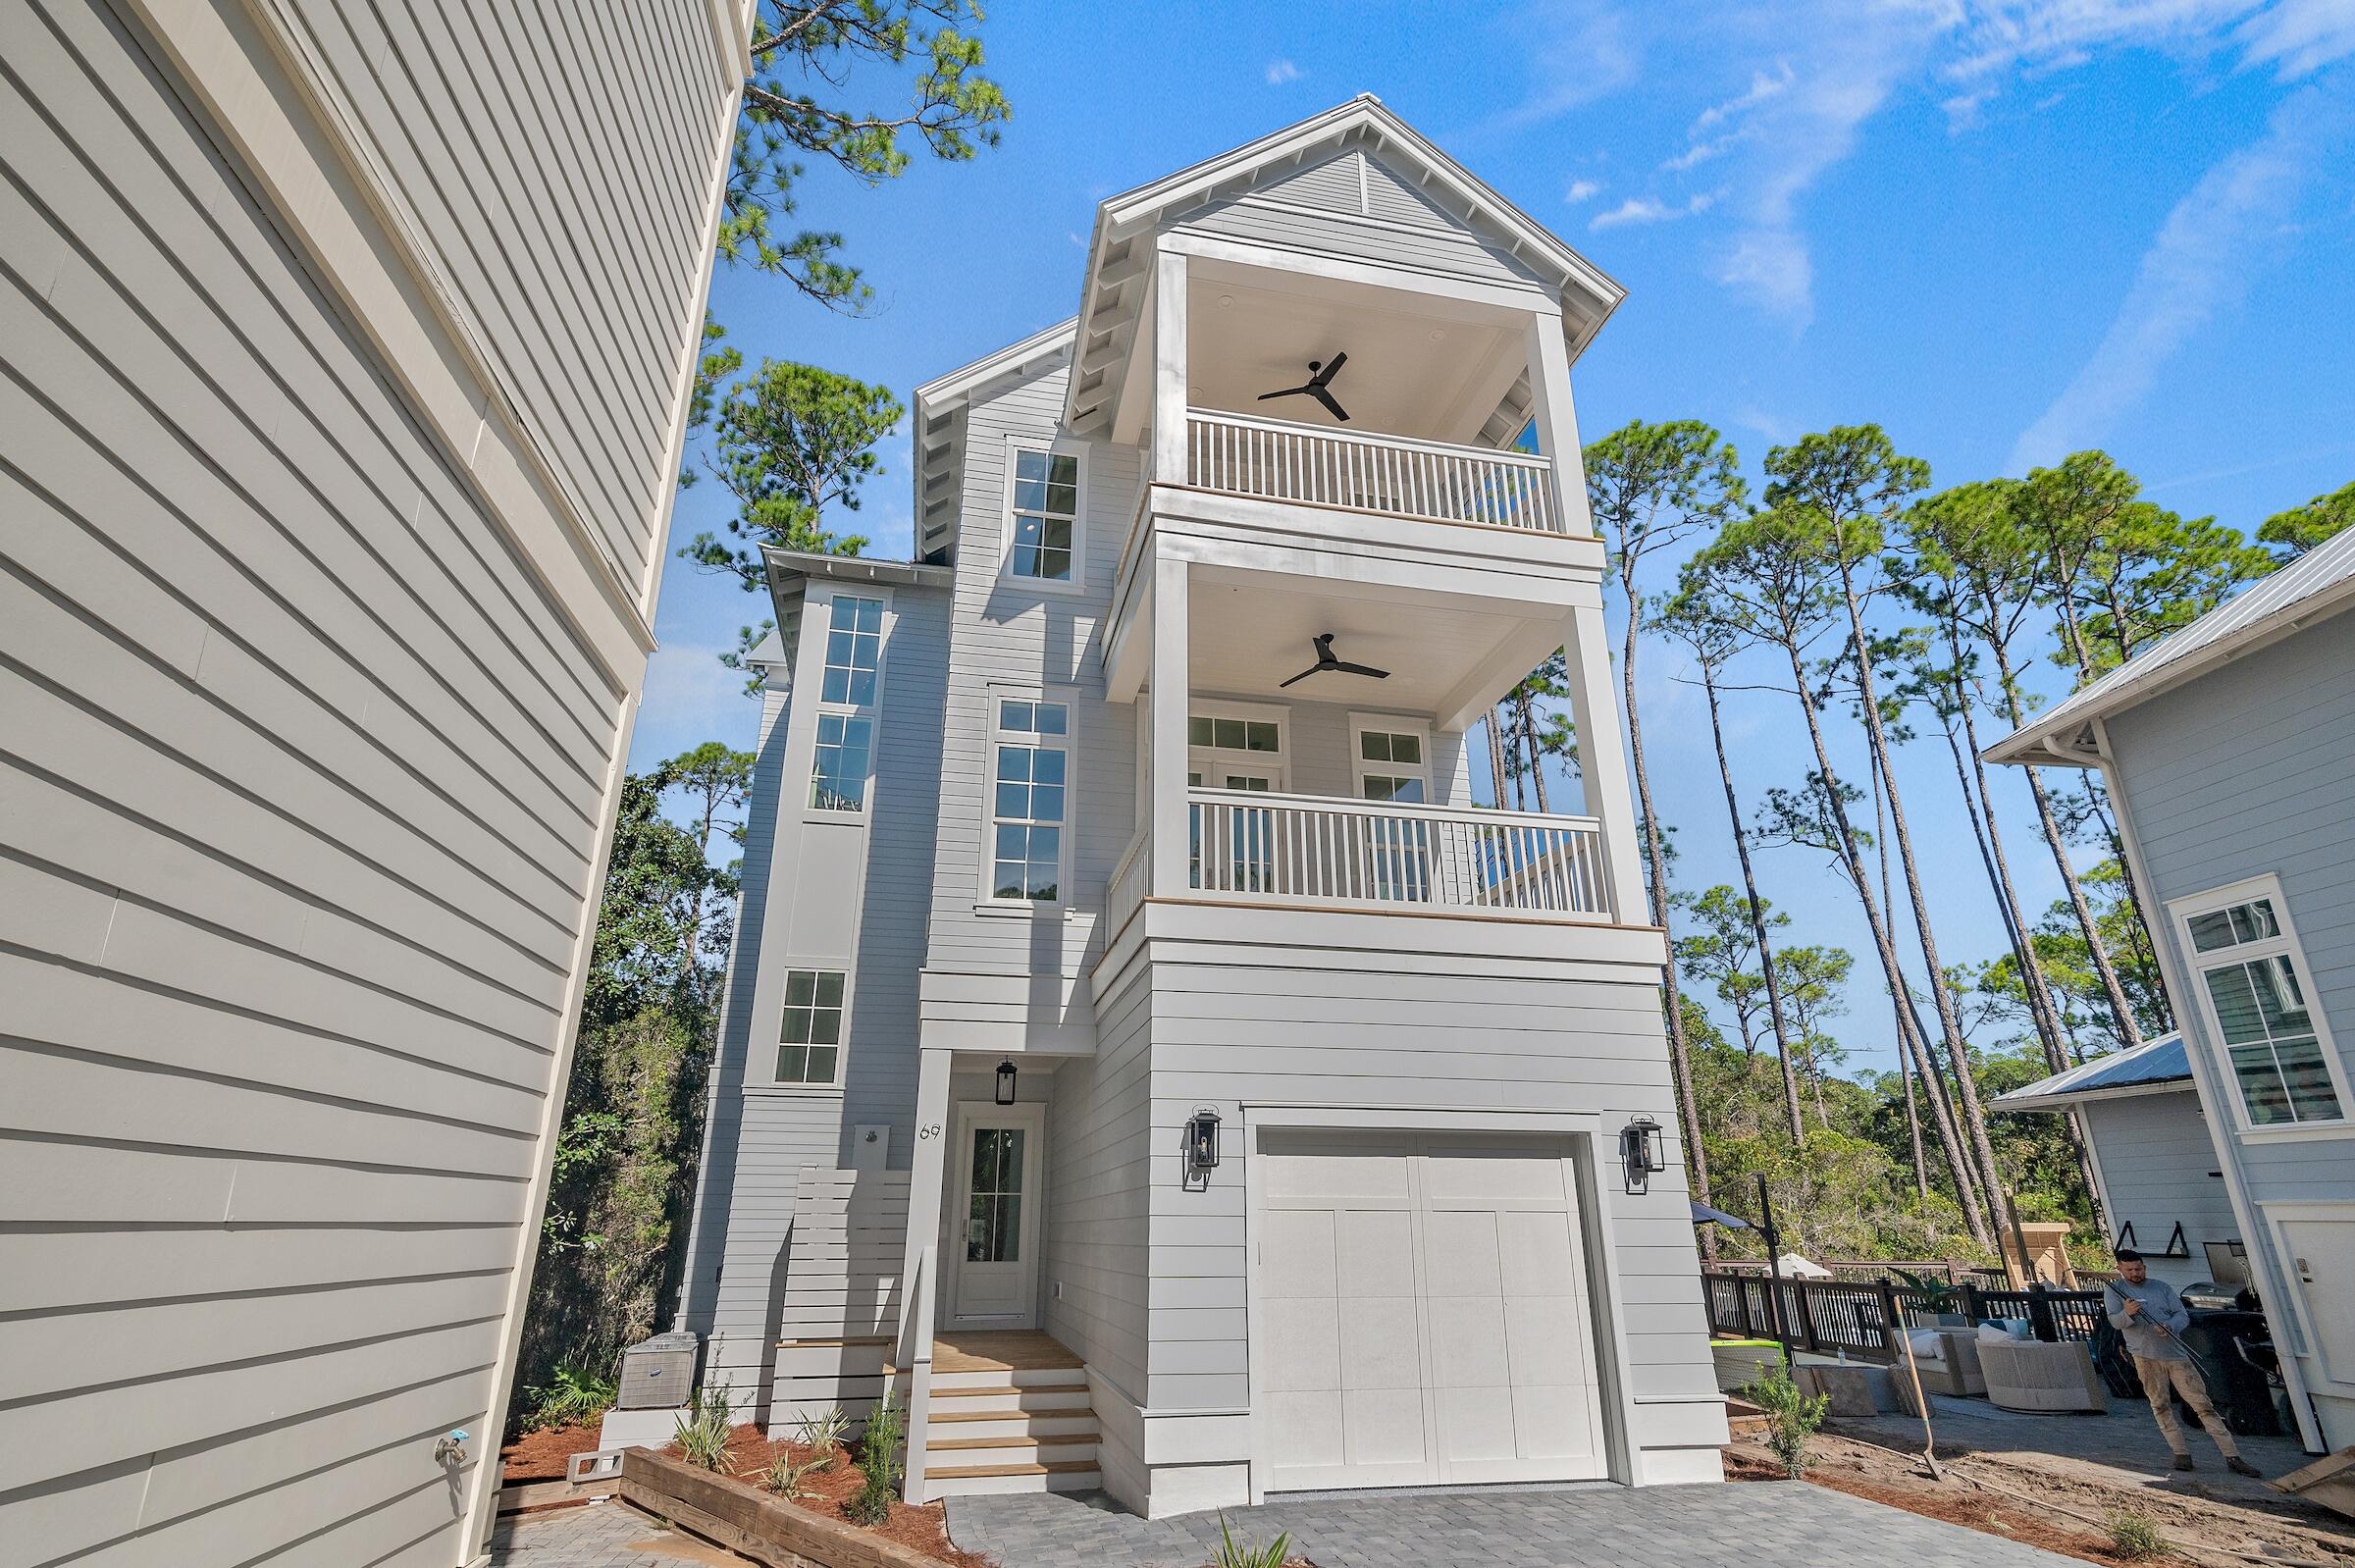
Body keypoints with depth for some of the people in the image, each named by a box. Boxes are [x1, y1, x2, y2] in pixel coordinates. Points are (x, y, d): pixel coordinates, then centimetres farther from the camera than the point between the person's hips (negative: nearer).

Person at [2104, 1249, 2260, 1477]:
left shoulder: (2162, 1287, 10)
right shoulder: (2113, 1290, 3)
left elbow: (2183, 1316, 4)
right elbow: (2115, 1321, -7)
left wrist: (2168, 1326, -17)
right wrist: (2127, 1313, -30)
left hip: (2176, 1354, 2)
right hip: (2146, 1357, -2)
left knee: (2203, 1405, 1)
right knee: (2160, 1406, -1)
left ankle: (2232, 1457, 6)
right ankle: (2181, 1453, 8)